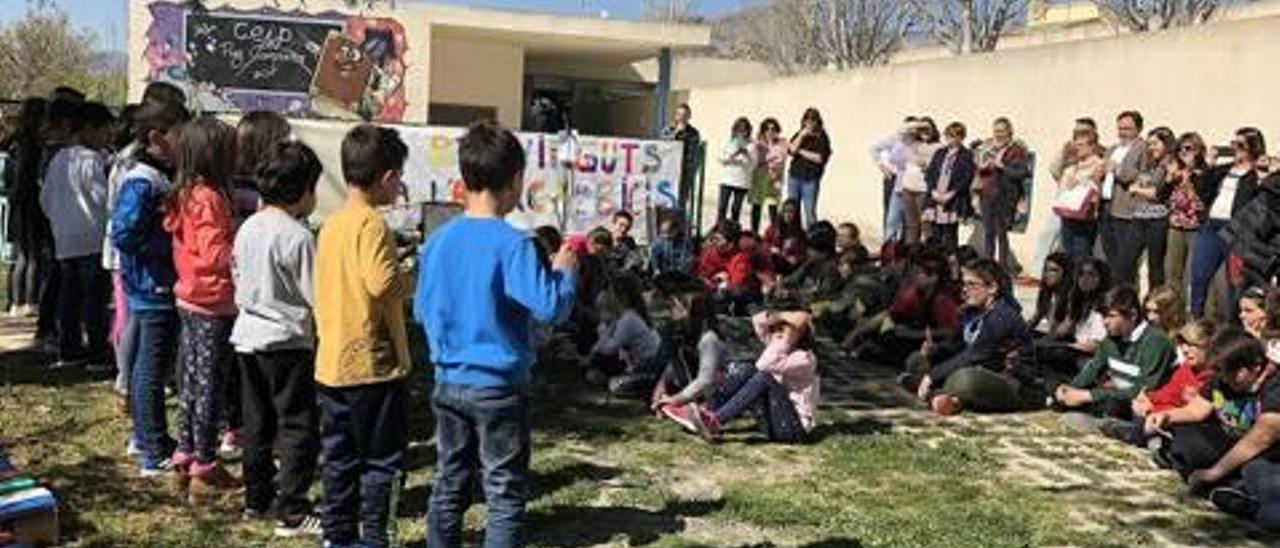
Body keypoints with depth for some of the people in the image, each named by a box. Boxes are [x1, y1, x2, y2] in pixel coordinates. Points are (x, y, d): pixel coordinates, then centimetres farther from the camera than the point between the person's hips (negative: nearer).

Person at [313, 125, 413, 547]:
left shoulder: (330, 224, 10)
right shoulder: (372, 224, -15)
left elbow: (323, 290, 14)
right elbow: (384, 283, -28)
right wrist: (411, 279, -9)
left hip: (331, 364, 8)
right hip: (372, 363, -8)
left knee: (340, 459, 15)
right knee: (382, 460, 4)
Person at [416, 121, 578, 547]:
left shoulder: (438, 240, 2)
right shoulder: (512, 244, -17)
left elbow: (422, 311, 10)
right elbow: (549, 308, -20)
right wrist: (564, 271, -4)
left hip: (448, 383, 6)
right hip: (499, 387, -6)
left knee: (449, 488, 16)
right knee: (505, 497, 5)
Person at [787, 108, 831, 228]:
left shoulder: (822, 138, -1)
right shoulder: (798, 135, 11)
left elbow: (819, 158, -11)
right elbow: (791, 150, -5)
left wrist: (801, 151, -5)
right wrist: (802, 135, -8)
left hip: (811, 178, -4)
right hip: (794, 176, 4)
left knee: (810, 212, -3)